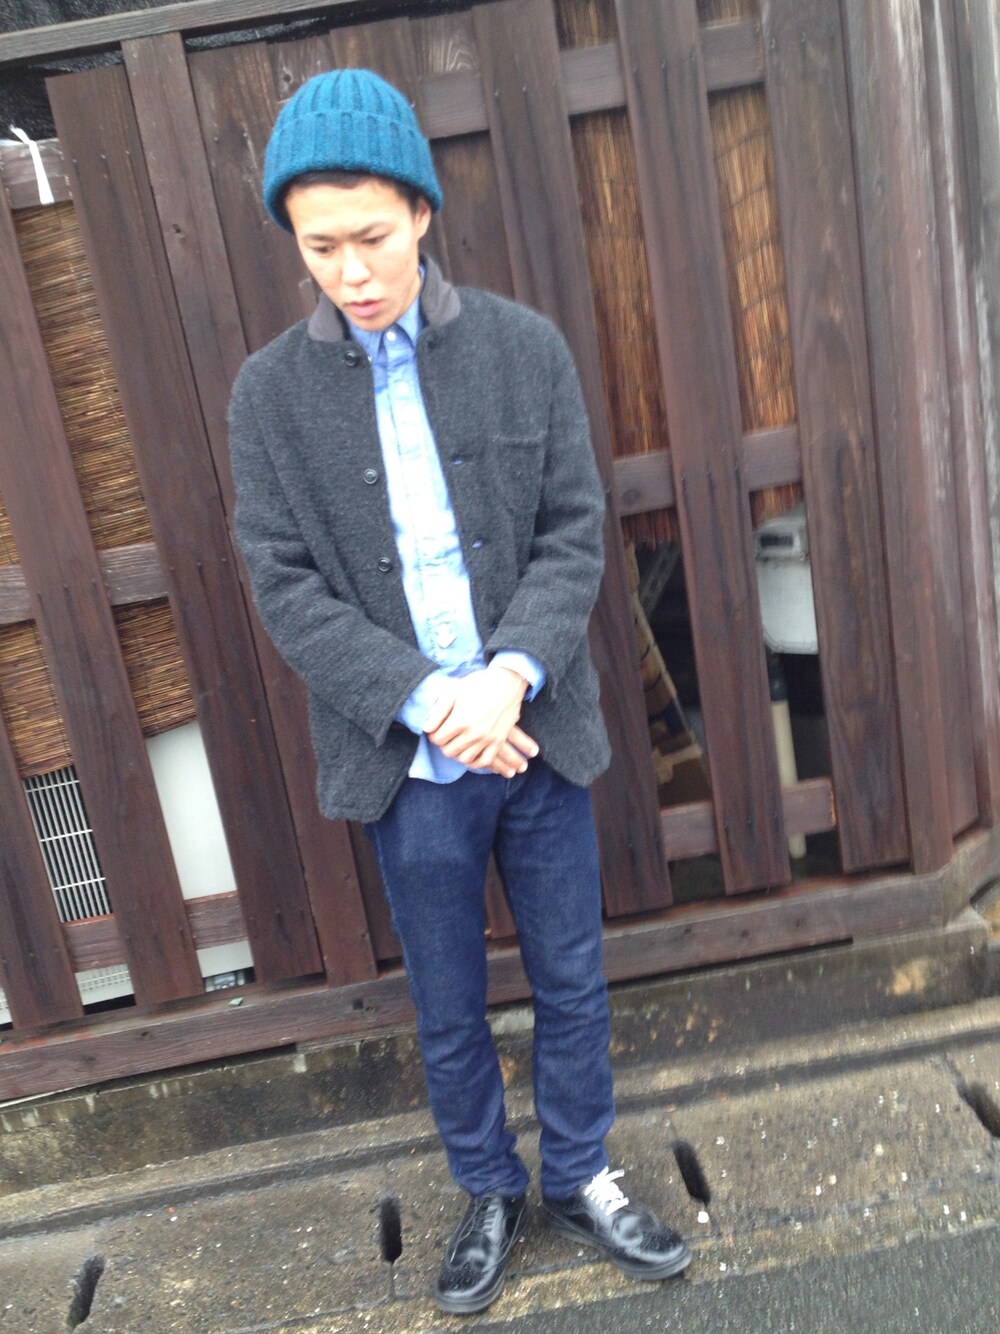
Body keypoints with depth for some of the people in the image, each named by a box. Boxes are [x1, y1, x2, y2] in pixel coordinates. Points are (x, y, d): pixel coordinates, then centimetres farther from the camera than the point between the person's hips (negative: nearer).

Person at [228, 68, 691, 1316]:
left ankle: (580, 1177, 40)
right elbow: (287, 588, -7)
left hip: (537, 739, 1)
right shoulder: (269, 391, -4)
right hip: (407, 765, 0)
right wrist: (429, 702, -18)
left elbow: (575, 536, -4)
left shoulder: (526, 347, -3)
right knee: (448, 1010, 16)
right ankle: (489, 1190, 41)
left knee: (571, 984, 15)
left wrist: (511, 675, -20)